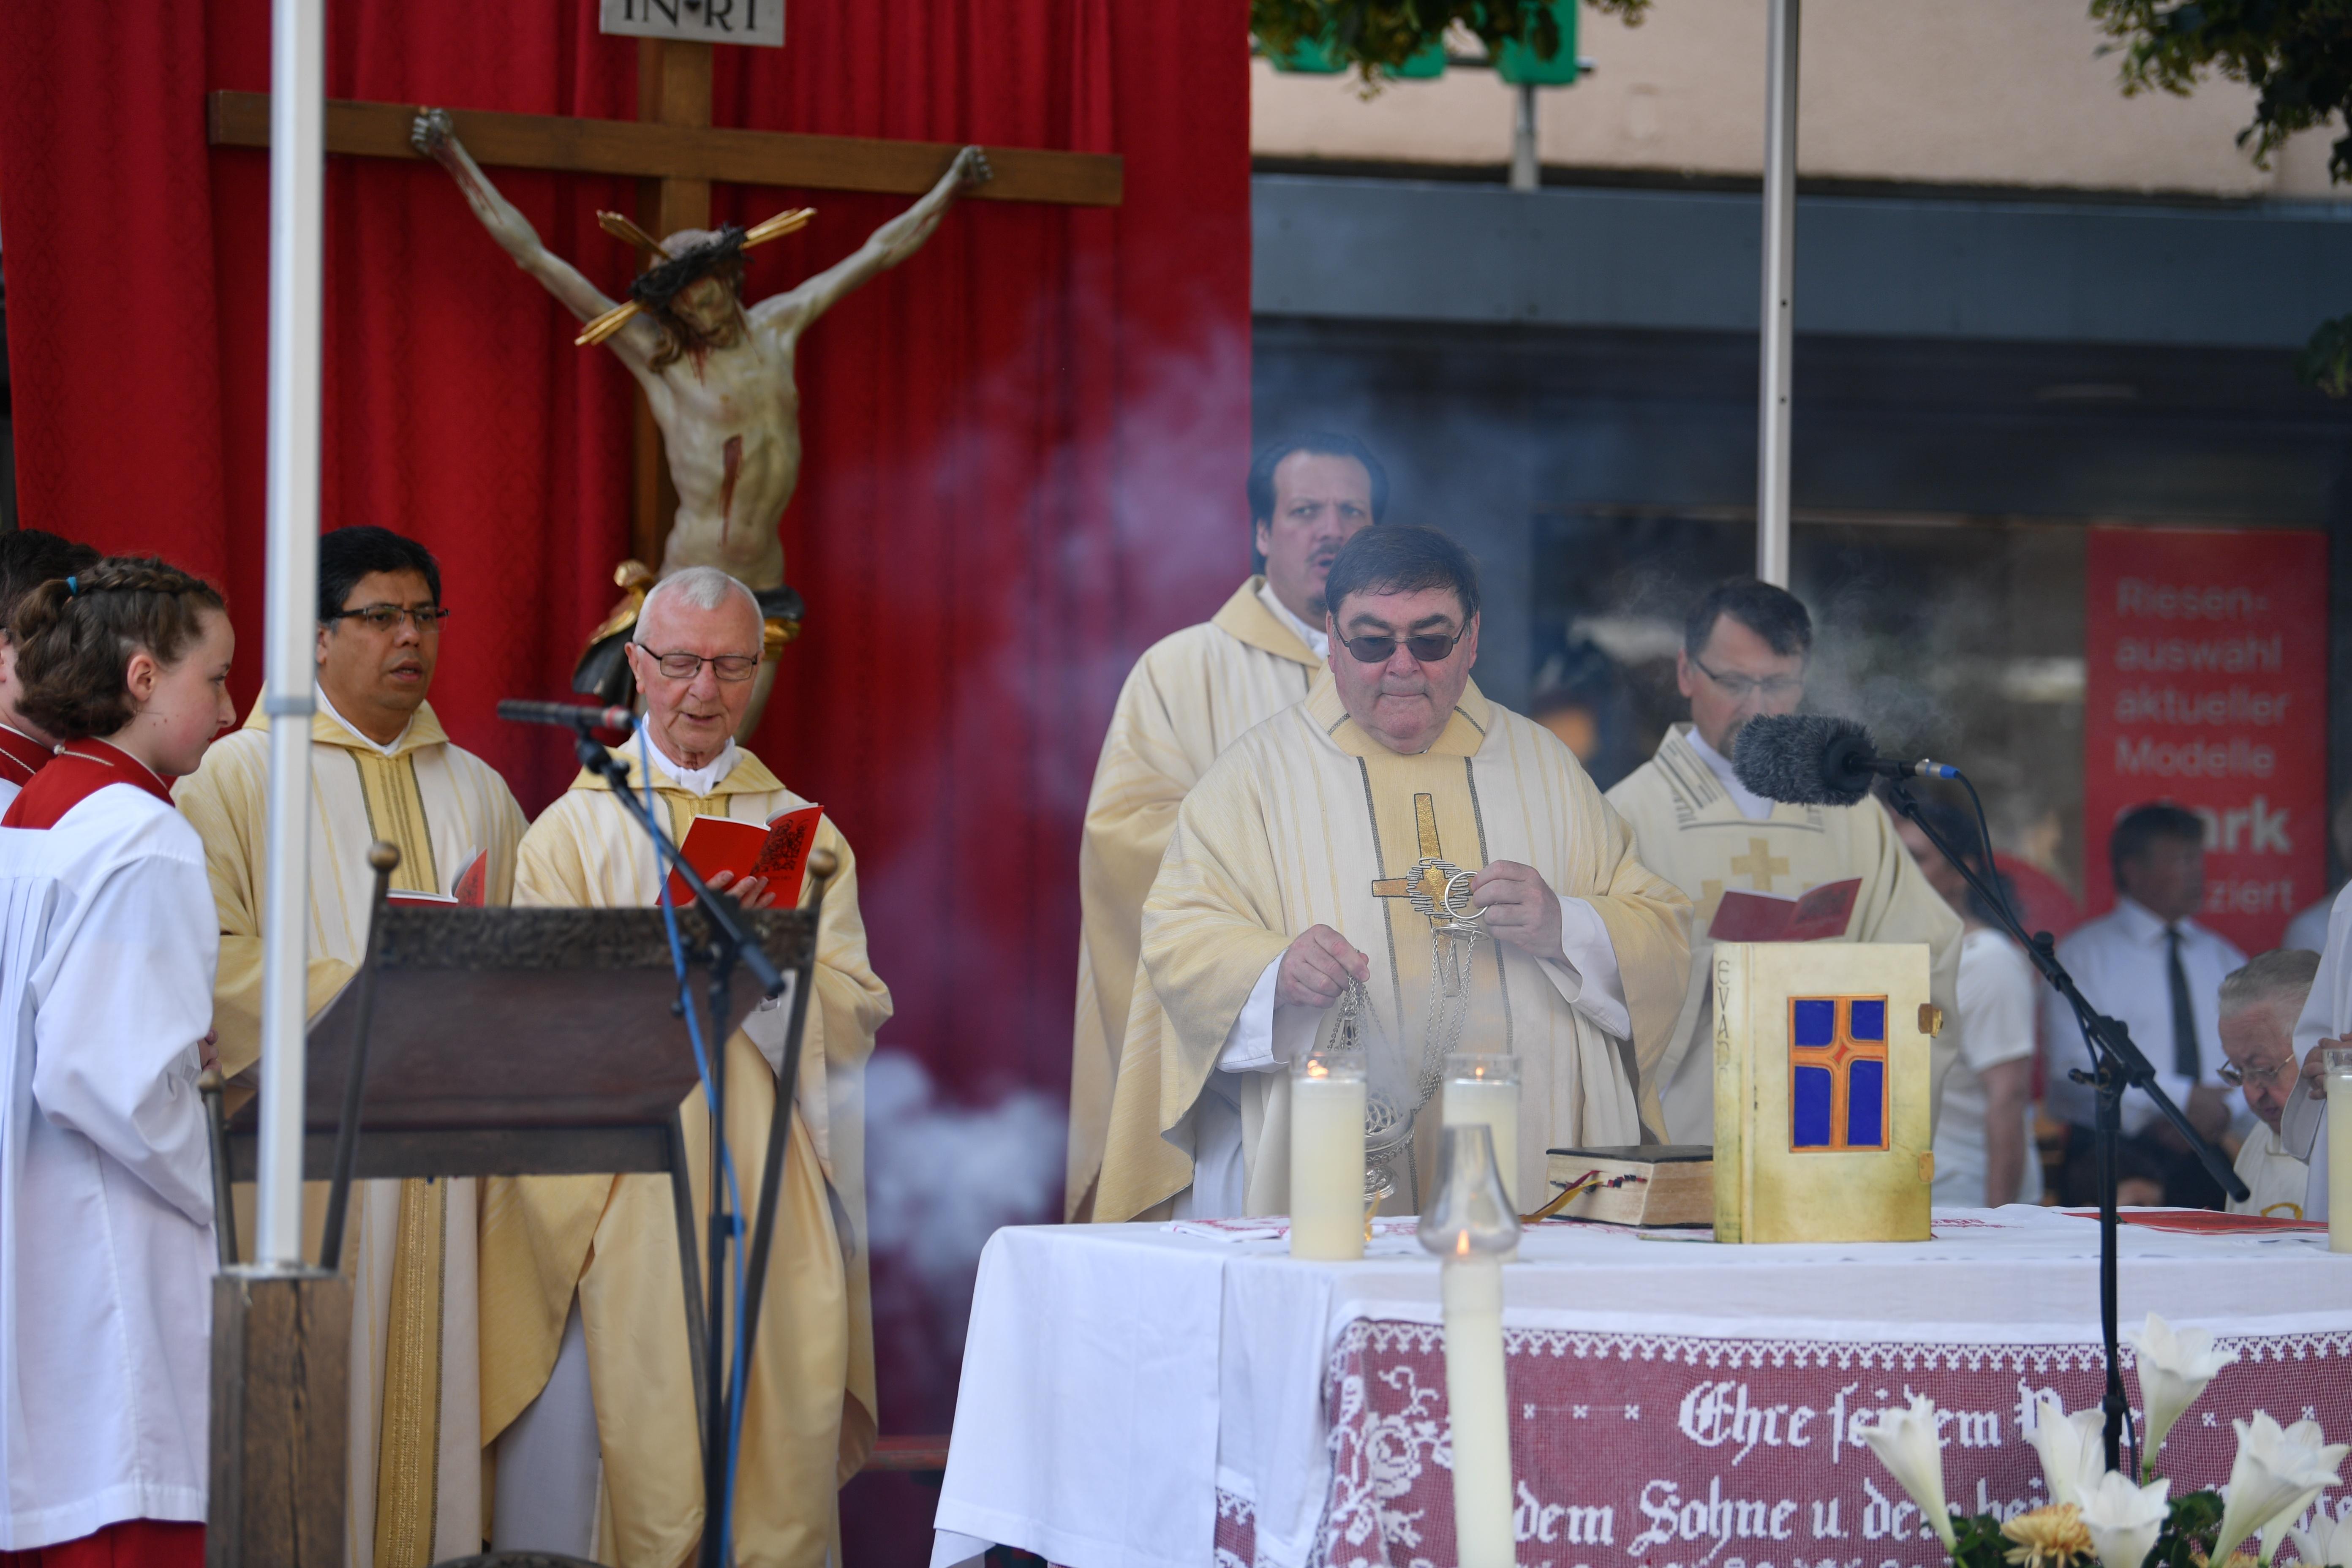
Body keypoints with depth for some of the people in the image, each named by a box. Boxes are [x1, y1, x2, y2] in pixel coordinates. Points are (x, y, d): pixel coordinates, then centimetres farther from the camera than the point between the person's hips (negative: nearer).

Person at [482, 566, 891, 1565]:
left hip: (779, 1217, 2)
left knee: (786, 1485, -4)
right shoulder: (574, 831, 9)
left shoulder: (805, 837, 16)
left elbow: (856, 1015, 4)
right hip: (632, 1211, -2)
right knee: (652, 1475, -8)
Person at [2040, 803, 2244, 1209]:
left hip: (2214, 1156, 4)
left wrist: (2225, 1110, -11)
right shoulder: (2083, 954, 4)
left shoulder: (2224, 958, 19)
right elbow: (2077, 1065, -8)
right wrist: (2187, 1099, -12)